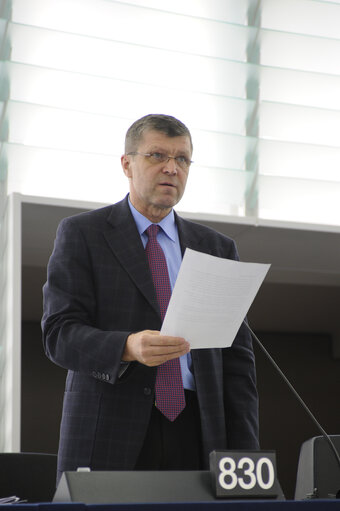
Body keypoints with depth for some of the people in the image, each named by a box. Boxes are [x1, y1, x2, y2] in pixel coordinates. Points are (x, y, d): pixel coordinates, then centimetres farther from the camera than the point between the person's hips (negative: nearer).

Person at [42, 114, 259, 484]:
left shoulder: (218, 249, 16)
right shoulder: (80, 234, 6)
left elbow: (236, 358, 12)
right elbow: (59, 334, -4)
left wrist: (244, 459, 3)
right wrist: (128, 348, -24)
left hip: (196, 436, 3)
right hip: (109, 433, -2)